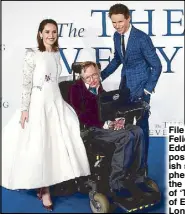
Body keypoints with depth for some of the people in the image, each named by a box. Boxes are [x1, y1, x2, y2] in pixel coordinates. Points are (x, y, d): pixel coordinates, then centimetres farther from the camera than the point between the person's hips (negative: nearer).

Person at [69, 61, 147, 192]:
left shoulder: (99, 89, 20)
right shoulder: (77, 89, -2)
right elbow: (82, 116, -13)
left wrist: (118, 120, -7)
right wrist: (105, 124, -19)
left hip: (106, 124, 7)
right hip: (90, 129, -7)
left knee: (138, 131, -16)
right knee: (126, 136, -28)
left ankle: (138, 177, -12)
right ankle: (116, 183, -23)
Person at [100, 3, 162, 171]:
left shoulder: (142, 38, -19)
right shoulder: (117, 36, 1)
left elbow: (157, 66, -14)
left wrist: (147, 90, -15)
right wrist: (101, 76, 12)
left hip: (140, 86, -6)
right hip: (125, 84, 6)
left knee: (141, 124, 2)